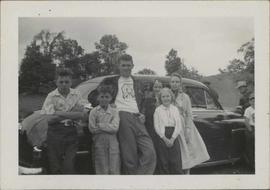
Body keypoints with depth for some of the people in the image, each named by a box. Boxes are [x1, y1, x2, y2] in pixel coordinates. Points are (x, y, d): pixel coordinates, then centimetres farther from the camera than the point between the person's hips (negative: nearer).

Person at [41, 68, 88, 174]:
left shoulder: (76, 95, 7)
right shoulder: (51, 96, 0)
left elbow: (84, 114, -3)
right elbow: (49, 119, -10)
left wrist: (60, 113, -9)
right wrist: (73, 114, -10)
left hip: (71, 133, 2)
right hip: (55, 133, -1)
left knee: (69, 166, -2)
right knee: (55, 167, 4)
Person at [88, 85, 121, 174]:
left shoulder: (114, 111, 6)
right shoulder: (94, 111, 4)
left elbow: (115, 127, -7)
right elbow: (92, 128, -7)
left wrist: (100, 125, -8)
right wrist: (109, 127, -7)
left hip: (112, 142, 1)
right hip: (99, 142, -1)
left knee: (114, 170, 1)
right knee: (103, 170, 1)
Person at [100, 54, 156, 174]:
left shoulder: (137, 83, 26)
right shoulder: (111, 81, 12)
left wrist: (142, 114, 15)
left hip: (137, 119, 4)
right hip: (122, 118, -4)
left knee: (150, 153, -10)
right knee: (130, 157, -7)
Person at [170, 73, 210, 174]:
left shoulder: (185, 97, 2)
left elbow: (189, 115, -1)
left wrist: (187, 131, -10)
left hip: (183, 127, 0)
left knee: (186, 153, 2)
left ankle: (187, 172, 15)